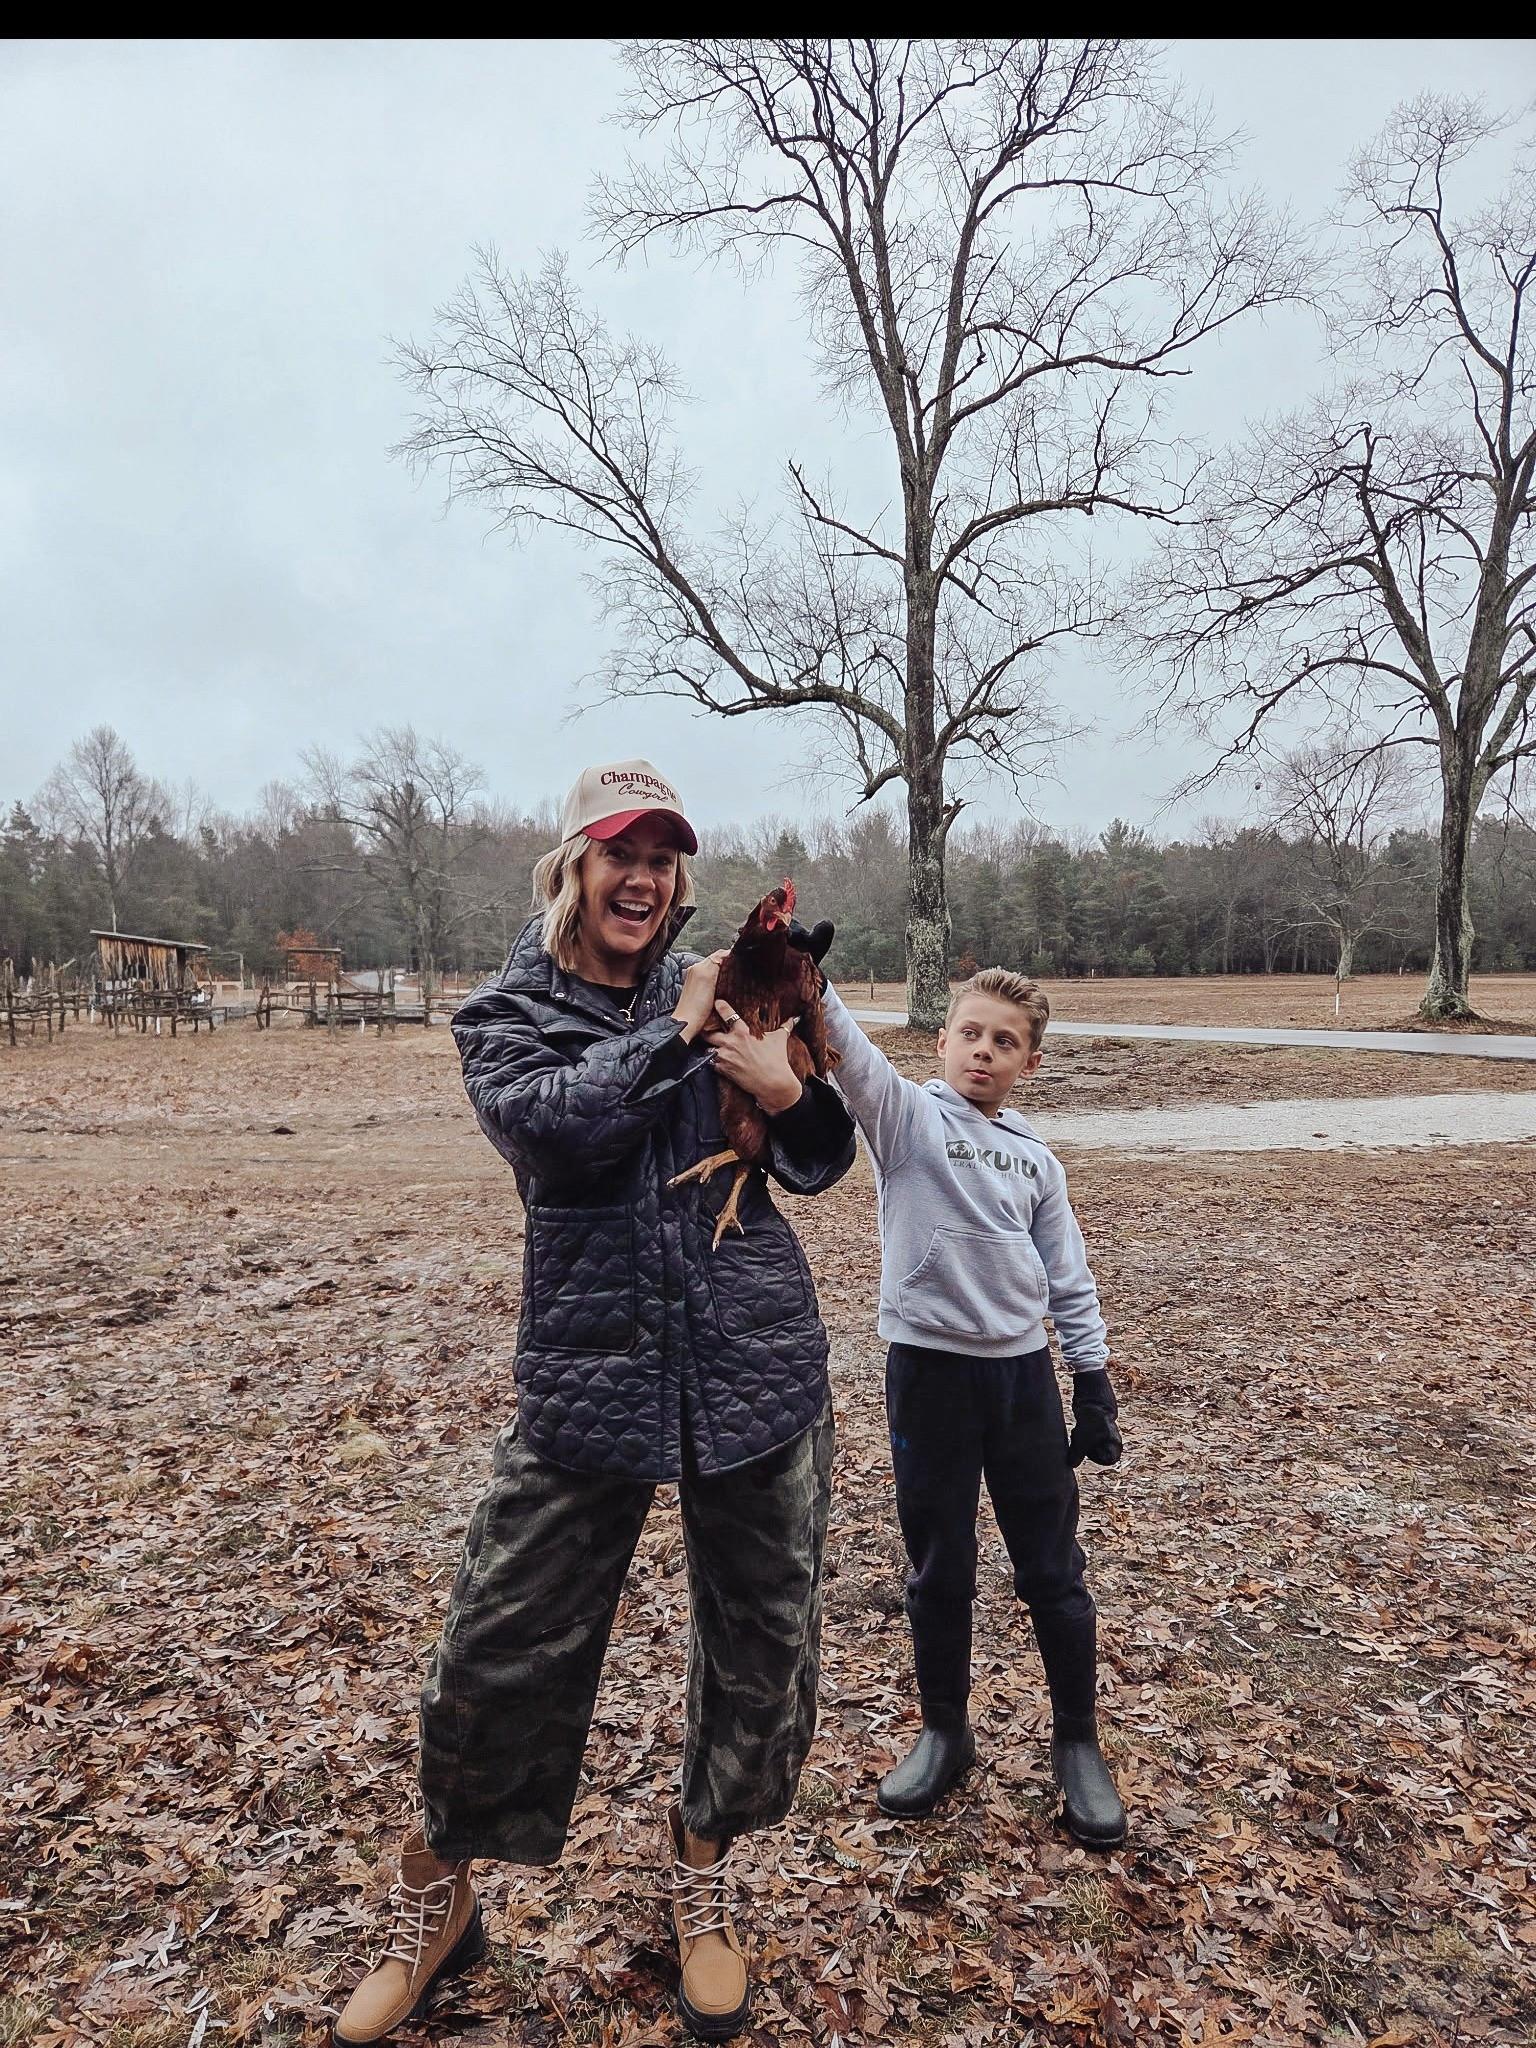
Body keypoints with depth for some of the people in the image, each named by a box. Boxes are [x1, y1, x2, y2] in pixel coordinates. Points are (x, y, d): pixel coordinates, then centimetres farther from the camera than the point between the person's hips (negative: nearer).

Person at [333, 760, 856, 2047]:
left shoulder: (718, 991, 5)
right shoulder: (508, 1015, 2)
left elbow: (819, 1167, 5)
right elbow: (549, 1125, -21)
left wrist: (792, 1088, -16)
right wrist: (679, 1033, -15)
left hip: (761, 1367, 2)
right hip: (591, 1376, -2)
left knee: (762, 1651, 14)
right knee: (499, 1654, 5)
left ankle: (705, 1887, 43)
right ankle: (434, 1910, 36)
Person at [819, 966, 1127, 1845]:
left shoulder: (1037, 1158, 8)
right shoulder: (906, 1115, -3)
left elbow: (1070, 1280, 11)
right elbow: (846, 1046, -21)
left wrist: (1094, 1384, 8)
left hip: (1024, 1373, 3)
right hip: (928, 1370, -2)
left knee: (1053, 1570, 11)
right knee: (938, 1570, 12)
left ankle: (1078, 1744, 32)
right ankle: (946, 1732, 34)